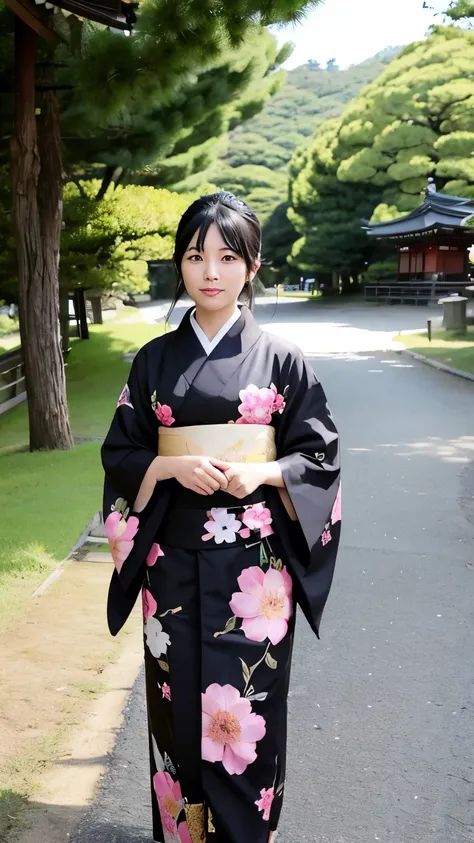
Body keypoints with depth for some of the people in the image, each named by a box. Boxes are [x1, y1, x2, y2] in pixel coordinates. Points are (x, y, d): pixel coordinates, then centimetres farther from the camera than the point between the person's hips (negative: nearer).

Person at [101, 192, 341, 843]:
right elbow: (120, 454, 7)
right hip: (174, 560, 2)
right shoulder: (154, 360, 5)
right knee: (178, 700, 9)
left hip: (254, 562, -2)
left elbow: (319, 454, 1)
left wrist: (260, 472, -16)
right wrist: (172, 466, -13)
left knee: (248, 706, 4)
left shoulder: (281, 359, -1)